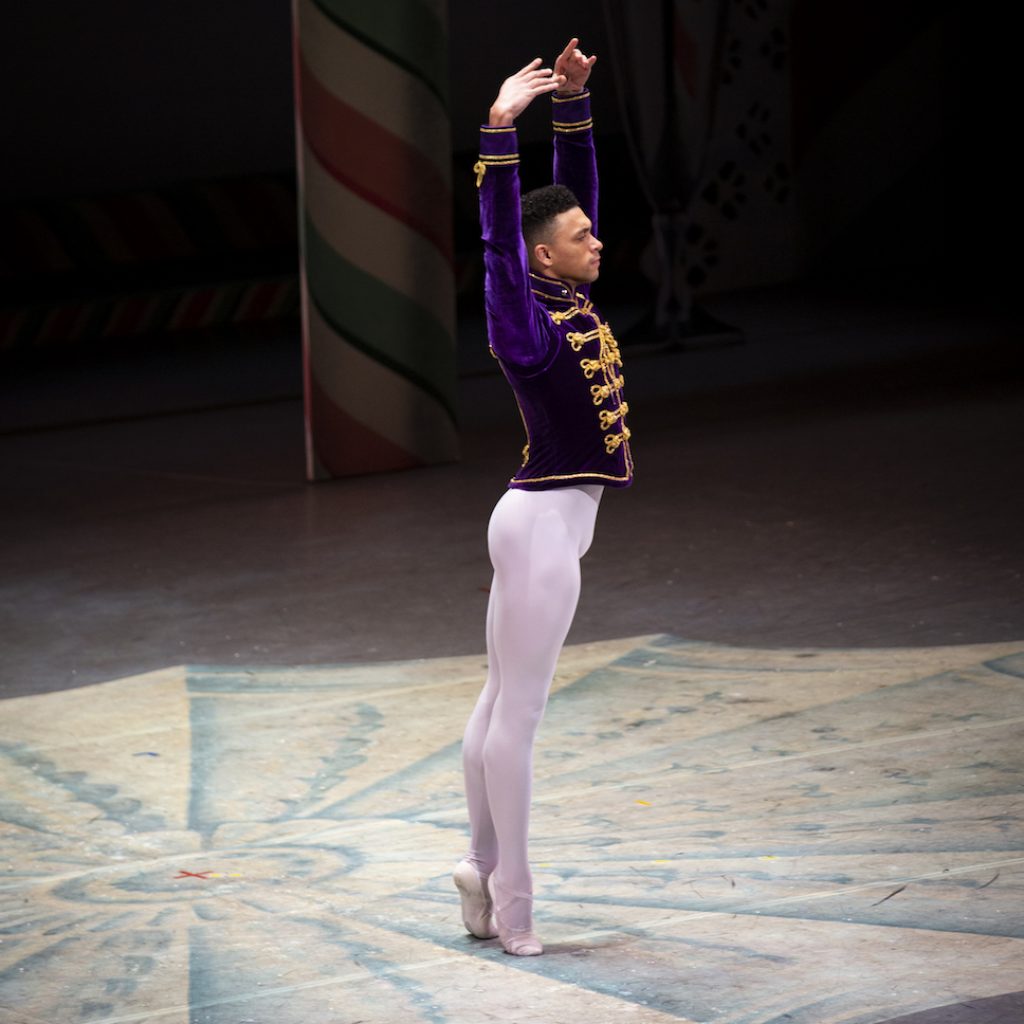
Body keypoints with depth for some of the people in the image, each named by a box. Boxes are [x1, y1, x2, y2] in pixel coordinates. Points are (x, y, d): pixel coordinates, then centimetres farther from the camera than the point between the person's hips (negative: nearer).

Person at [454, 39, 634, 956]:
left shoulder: (574, 301, 5)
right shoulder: (528, 321, -16)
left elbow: (578, 189, 12)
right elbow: (499, 235, -27)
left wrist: (575, 105, 6)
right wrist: (501, 130, -34)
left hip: (557, 519, 9)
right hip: (544, 523, -9)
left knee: (501, 705, 14)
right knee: (519, 713, -2)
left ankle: (483, 867, 22)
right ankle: (510, 897, 3)